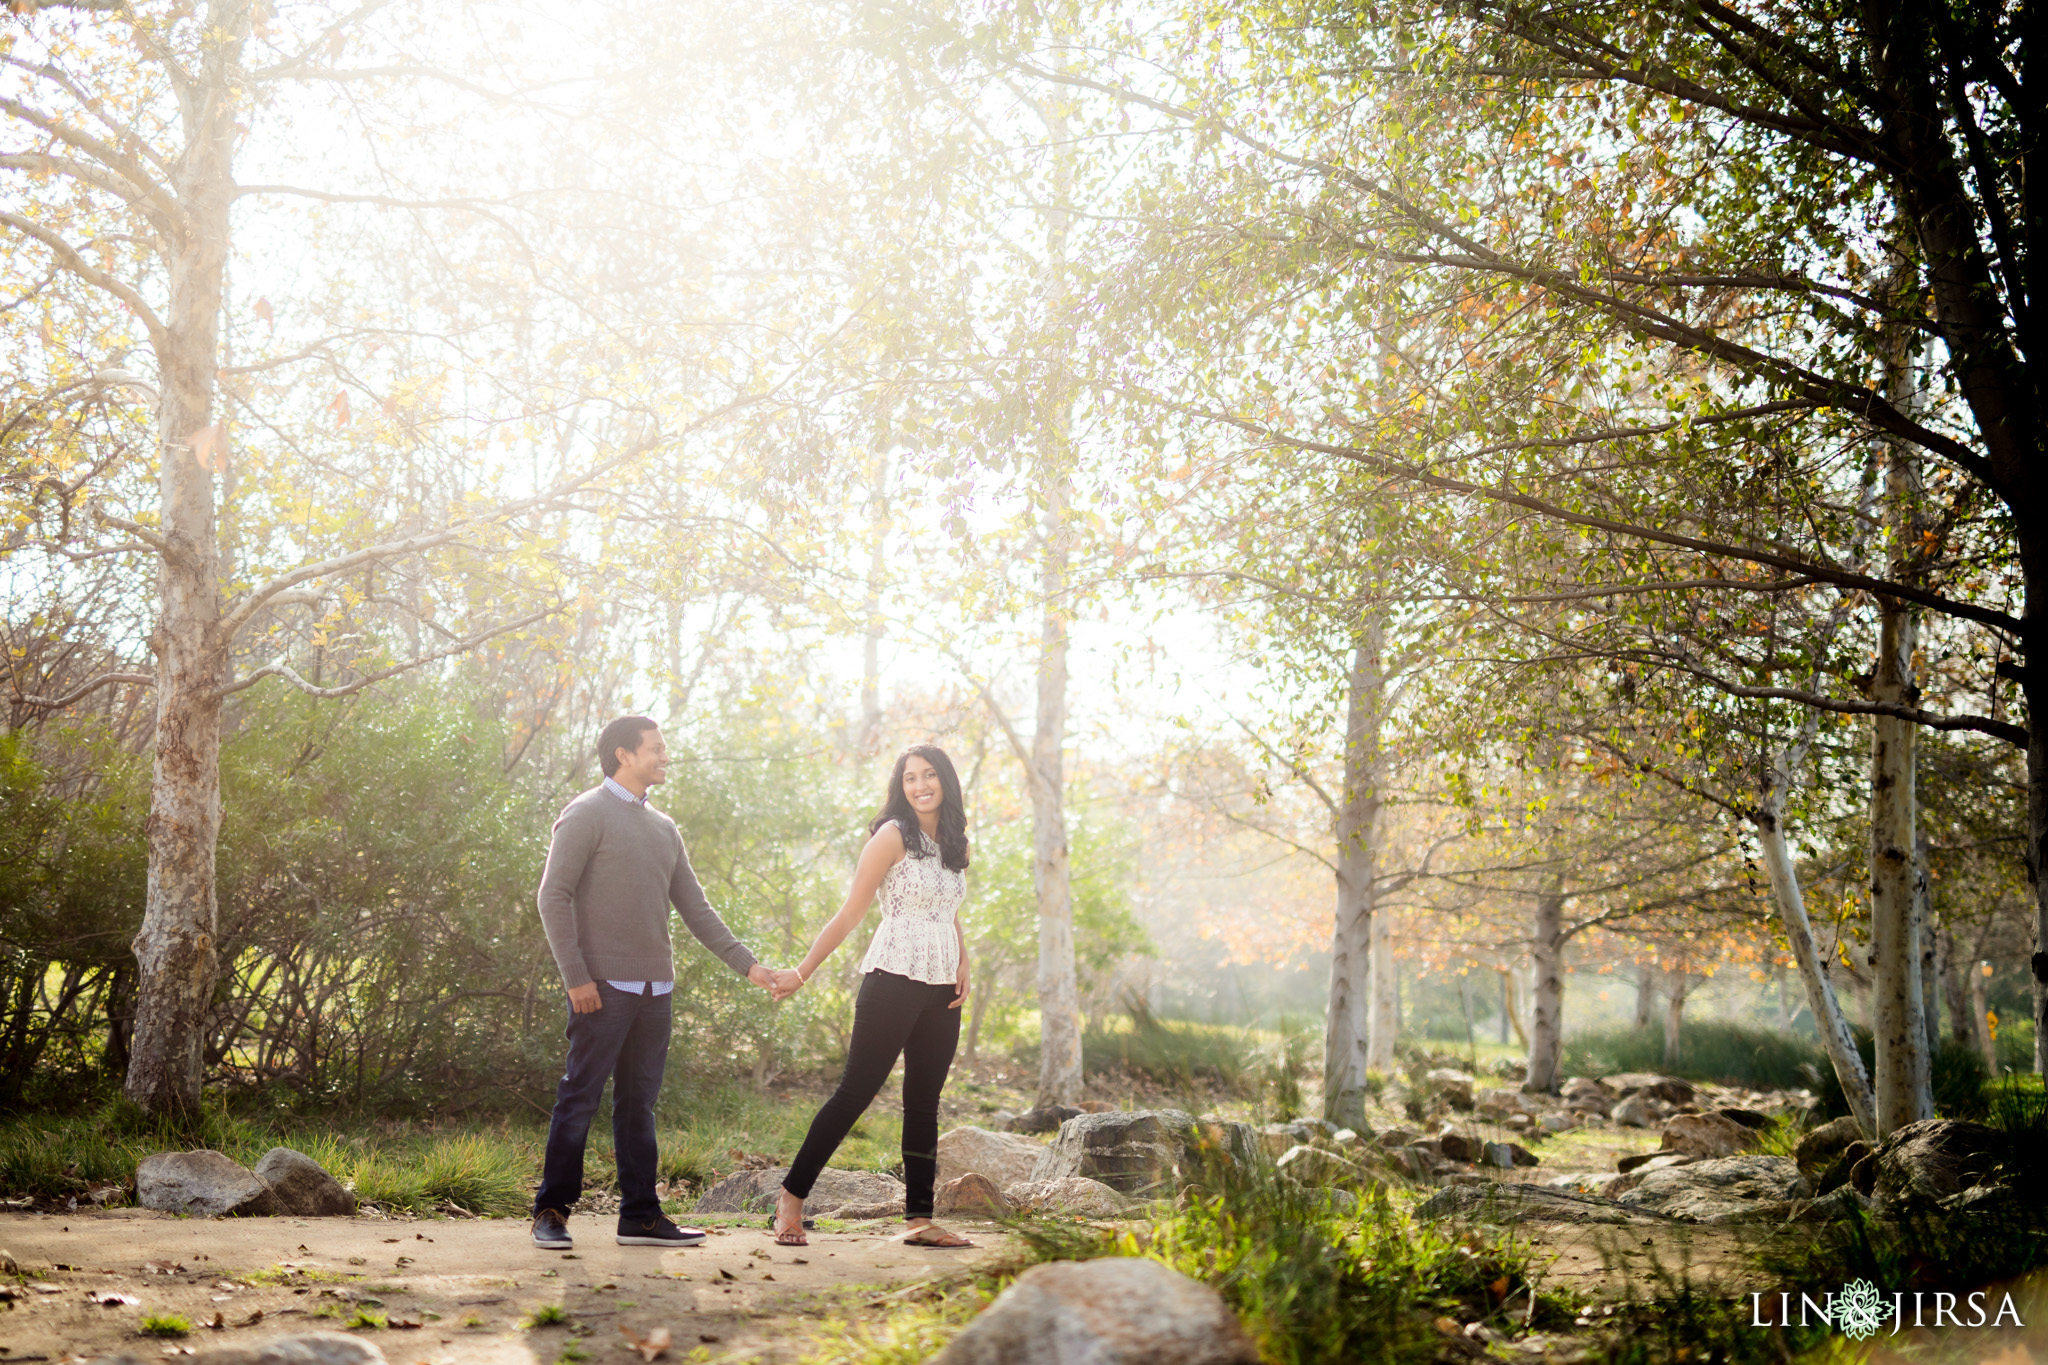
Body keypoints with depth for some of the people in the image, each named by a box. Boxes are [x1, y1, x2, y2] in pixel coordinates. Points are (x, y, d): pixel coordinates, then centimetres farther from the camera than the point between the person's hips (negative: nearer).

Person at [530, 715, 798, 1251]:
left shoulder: (663, 828, 18)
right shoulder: (587, 815, -3)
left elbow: (695, 908, 19)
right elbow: (554, 897, -10)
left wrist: (747, 964, 11)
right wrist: (575, 976, -16)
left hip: (654, 987, 7)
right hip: (603, 986, -7)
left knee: (639, 1102, 9)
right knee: (579, 1098, -3)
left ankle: (640, 1215, 14)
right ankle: (551, 1212, 6)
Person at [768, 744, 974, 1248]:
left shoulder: (955, 844, 14)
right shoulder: (893, 836, -6)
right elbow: (850, 914, -6)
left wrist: (963, 965, 9)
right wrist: (802, 973, -8)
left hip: (942, 990, 7)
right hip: (894, 981, -6)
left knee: (924, 1103, 7)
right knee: (856, 1091, -5)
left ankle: (920, 1218, 9)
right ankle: (793, 1196, 5)